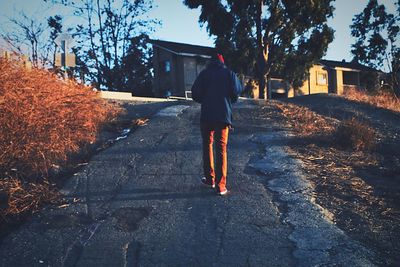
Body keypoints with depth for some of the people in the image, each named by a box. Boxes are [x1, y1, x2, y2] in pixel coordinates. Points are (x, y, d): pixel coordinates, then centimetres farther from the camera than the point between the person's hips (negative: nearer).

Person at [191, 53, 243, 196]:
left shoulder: (204, 73, 6)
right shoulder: (230, 74, 6)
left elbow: (195, 94, -2)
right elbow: (237, 92, -5)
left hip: (207, 115, 0)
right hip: (224, 115, 0)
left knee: (207, 146, 16)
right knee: (222, 149, 1)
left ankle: (210, 179, 19)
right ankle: (221, 185, -4)